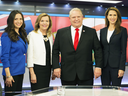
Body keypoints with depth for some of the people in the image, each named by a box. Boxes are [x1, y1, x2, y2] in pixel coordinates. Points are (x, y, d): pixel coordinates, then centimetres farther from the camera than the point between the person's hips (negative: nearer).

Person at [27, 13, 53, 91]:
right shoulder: (32, 35, -5)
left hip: (48, 68, 6)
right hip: (37, 68, -6)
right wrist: (32, 73, -13)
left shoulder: (50, 36, 12)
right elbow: (29, 55, -8)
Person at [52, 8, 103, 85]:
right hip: (67, 74, 1)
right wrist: (56, 67, -2)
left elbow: (98, 50, 5)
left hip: (86, 74, 0)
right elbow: (55, 51, 7)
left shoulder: (91, 32, 5)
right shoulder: (61, 32, 7)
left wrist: (98, 67, -4)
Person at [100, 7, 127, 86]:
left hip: (116, 65, -4)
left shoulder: (122, 30, -1)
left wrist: (122, 68, -12)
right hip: (104, 66, 4)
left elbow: (123, 50, -5)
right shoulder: (102, 31, 11)